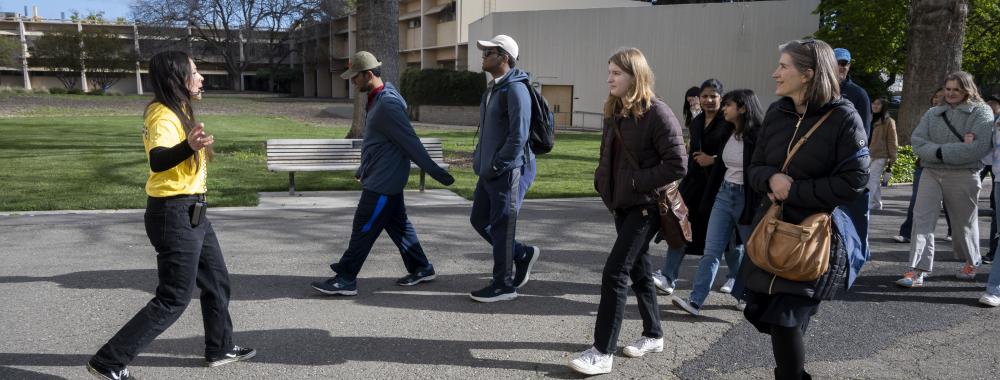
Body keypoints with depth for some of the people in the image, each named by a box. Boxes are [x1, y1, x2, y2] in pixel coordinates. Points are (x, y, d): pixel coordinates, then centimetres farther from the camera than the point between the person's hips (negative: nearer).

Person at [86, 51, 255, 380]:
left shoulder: (178, 111, 9)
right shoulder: (163, 115, -21)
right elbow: (157, 158, -43)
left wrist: (199, 147, 40)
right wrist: (189, 147, -61)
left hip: (191, 212, 10)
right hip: (175, 215, -10)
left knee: (217, 281, 18)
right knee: (174, 299, -3)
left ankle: (220, 348, 34)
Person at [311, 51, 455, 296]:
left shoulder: (388, 105, -22)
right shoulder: (377, 99, 10)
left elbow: (411, 143, -22)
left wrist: (437, 173, -19)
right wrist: (363, 170, 31)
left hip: (383, 183, -10)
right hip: (381, 178, 10)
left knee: (363, 228, -3)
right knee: (397, 224, 16)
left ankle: (345, 280, 6)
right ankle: (420, 268, 26)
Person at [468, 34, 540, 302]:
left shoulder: (515, 89, -15)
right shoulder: (493, 88, 15)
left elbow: (518, 136, -21)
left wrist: (495, 167, -18)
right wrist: (479, 160, 15)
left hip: (509, 171, -10)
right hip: (490, 172, 10)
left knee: (501, 227, -1)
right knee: (479, 220, 14)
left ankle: (504, 285, 12)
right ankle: (524, 254, 27)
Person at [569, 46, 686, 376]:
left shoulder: (657, 113, -15)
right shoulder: (614, 111, 9)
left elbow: (677, 165, -19)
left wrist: (636, 183, -19)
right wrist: (602, 182, 2)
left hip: (645, 206, -8)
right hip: (622, 204, 8)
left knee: (614, 273, -11)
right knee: (639, 270, 16)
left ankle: (603, 352, -5)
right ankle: (653, 335, 31)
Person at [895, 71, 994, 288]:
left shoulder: (981, 113, -1)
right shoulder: (933, 114, 10)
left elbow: (979, 148, -15)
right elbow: (917, 142, -4)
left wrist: (941, 152, -15)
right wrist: (958, 149, -13)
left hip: (963, 175, -2)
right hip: (931, 173, 3)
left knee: (964, 222, 12)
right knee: (922, 218, -11)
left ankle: (971, 262, 38)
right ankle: (917, 271, -13)